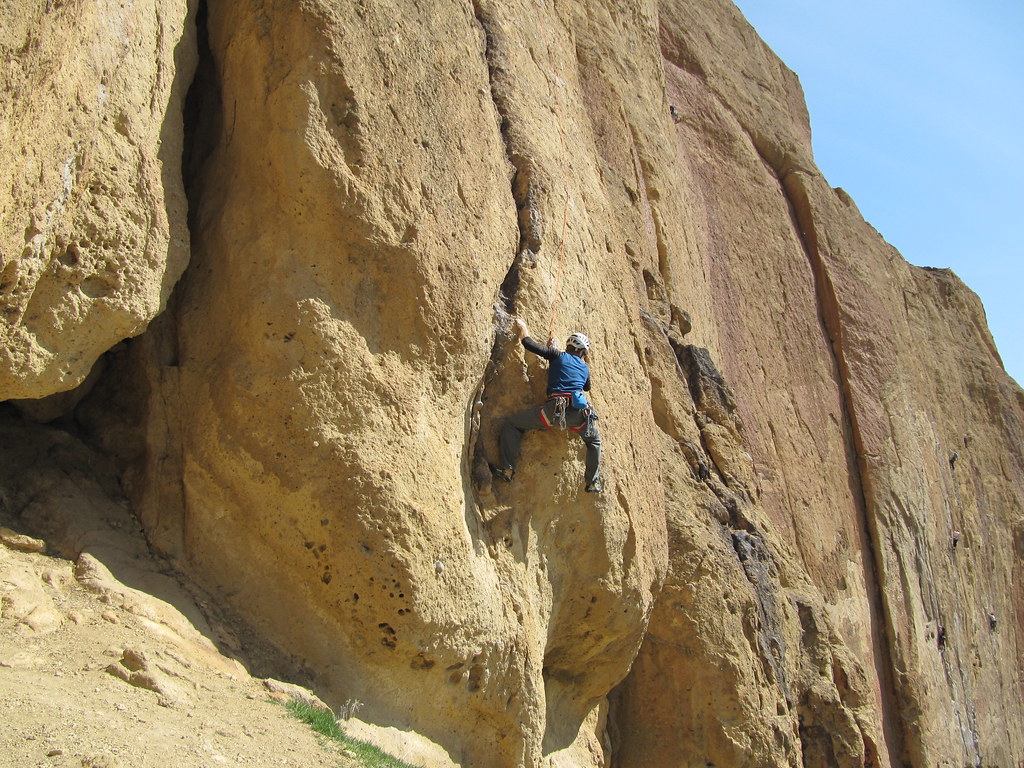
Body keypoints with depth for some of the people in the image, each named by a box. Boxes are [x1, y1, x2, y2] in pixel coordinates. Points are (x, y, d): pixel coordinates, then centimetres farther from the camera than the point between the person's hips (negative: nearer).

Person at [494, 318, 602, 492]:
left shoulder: (558, 355, 13)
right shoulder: (585, 367, 24)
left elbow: (529, 344, 5)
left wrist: (523, 328, 24)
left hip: (554, 409, -3)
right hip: (579, 412, 3)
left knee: (511, 423, 12)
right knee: (594, 441, 33)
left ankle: (507, 469, 2)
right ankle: (593, 483, 27)